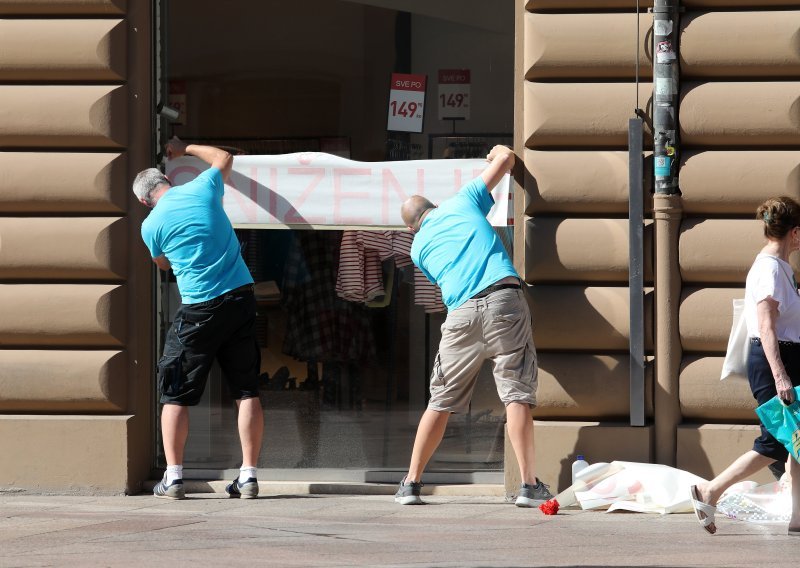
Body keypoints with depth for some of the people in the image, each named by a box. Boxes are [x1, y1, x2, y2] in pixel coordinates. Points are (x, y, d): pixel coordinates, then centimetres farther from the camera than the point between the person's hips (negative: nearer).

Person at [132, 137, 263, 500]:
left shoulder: (152, 225, -1)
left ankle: (173, 477, 3)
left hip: (199, 308, -3)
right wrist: (186, 149, 41)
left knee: (175, 395, 7)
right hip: (241, 297, 3)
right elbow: (224, 158, 28)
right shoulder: (203, 189, 5)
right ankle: (248, 476, 3)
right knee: (247, 391, 6)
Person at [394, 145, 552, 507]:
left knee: (441, 401, 12)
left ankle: (411, 483, 16)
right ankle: (529, 485, -10)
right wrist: (499, 152, 47)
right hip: (504, 299, -1)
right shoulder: (462, 201, 18)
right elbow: (505, 159, 23)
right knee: (516, 393, -4)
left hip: (461, 314, 2)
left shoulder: (419, 248, 22)